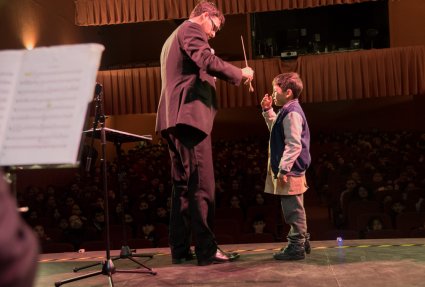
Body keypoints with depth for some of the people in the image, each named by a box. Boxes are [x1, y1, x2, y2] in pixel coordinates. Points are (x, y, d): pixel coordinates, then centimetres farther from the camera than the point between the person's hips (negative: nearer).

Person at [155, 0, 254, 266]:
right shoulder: (191, 30, -2)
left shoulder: (173, 37, 29)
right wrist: (240, 73, -7)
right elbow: (208, 62, -18)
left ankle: (180, 249, 10)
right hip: (189, 116, -10)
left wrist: (206, 76, 26)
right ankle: (206, 249, -7)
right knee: (201, 185, -10)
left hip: (175, 119, 10)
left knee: (183, 185, 9)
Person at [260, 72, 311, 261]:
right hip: (291, 169, 11)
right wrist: (268, 111, 22)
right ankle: (302, 242, 30)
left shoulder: (291, 112, -17)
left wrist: (283, 169, -23)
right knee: (295, 209, 19)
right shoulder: (287, 111, 14)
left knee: (293, 210, -4)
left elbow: (294, 145, -22)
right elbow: (276, 130, 31)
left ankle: (296, 247, 4)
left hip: (290, 170, -11)